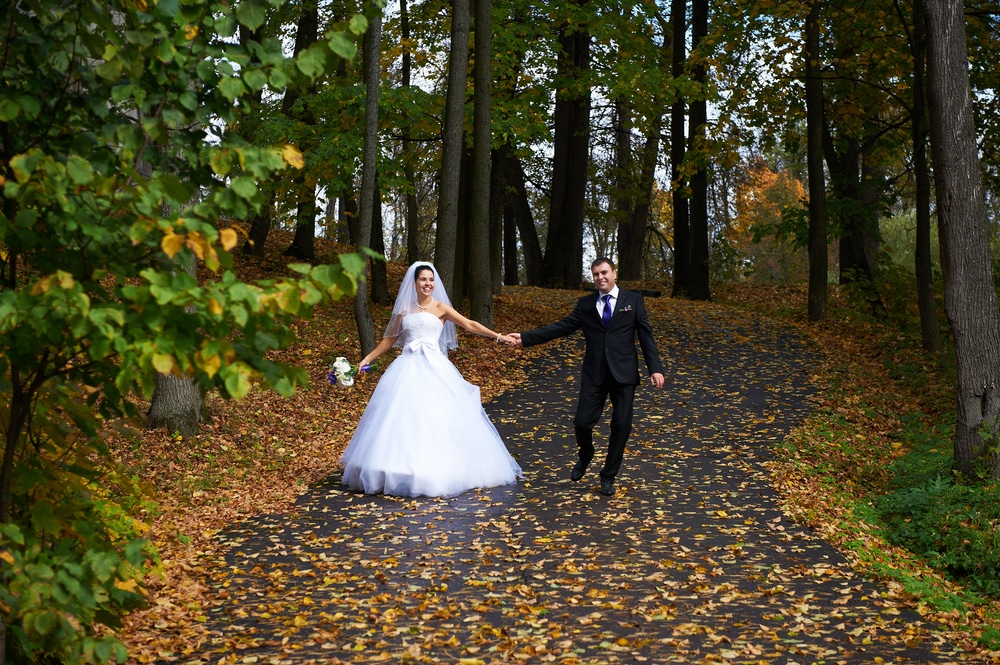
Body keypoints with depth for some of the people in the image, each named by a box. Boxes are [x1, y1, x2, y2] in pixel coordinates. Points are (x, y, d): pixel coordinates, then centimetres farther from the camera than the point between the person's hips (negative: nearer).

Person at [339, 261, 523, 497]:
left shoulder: (440, 307, 4)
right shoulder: (404, 309, 12)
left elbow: (470, 325, -4)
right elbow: (390, 338, 21)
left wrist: (498, 336, -14)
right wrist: (368, 358, 18)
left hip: (434, 368, -3)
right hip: (407, 369, 3)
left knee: (438, 417, -7)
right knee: (401, 419, -2)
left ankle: (438, 471, 2)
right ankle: (402, 471, 5)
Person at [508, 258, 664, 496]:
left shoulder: (633, 301, 6)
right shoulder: (585, 304, 11)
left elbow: (645, 335, 3)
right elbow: (561, 327, 7)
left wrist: (655, 368, -6)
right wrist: (525, 338, 0)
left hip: (623, 374, -1)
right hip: (594, 374, 1)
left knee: (621, 425, -1)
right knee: (583, 422, -4)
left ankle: (608, 477, 16)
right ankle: (585, 458, 30)